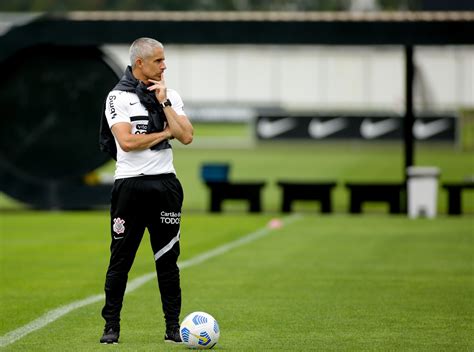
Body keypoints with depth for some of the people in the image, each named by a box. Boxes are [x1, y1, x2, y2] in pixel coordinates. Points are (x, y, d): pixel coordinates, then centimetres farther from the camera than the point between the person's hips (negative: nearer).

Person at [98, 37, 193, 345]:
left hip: (165, 184, 4)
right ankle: (112, 326, 7)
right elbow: (127, 141, -16)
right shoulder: (118, 97, -3)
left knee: (168, 258, 5)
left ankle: (173, 326, 10)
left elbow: (186, 136, -2)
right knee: (121, 259, -1)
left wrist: (164, 102, -6)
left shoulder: (170, 95, 10)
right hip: (130, 184, -4)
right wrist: (165, 133, -5)